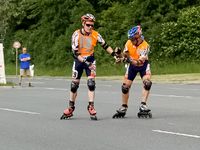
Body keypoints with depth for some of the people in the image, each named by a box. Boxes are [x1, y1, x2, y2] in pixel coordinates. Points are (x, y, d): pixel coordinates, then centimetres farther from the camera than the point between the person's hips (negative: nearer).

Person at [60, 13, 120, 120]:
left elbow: (105, 46, 4)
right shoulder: (77, 34, -16)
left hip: (90, 60, 1)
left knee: (91, 83, -14)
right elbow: (75, 52, -19)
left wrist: (114, 55, -2)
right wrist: (85, 62, -27)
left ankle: (91, 107, -9)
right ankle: (70, 109, 18)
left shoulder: (95, 35, -9)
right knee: (74, 85, 5)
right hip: (79, 60, -1)